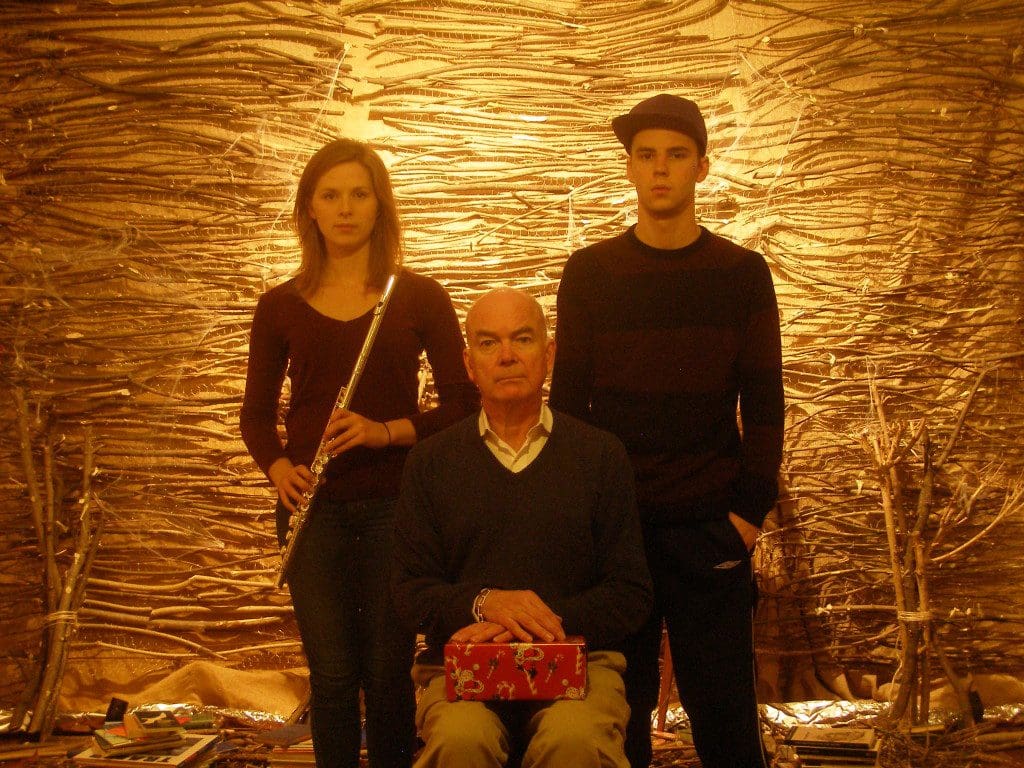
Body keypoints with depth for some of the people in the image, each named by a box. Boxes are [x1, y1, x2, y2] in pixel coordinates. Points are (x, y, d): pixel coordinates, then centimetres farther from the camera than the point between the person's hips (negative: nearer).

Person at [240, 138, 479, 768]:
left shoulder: (420, 297, 2)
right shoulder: (281, 306, 6)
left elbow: (463, 402, 1)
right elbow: (257, 412, 11)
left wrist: (388, 431, -15)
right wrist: (279, 468, -9)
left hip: (395, 503, -1)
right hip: (315, 507, 1)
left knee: (388, 671, 4)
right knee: (332, 672, 3)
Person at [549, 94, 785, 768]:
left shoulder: (743, 273, 4)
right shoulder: (589, 272, 5)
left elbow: (763, 402, 3)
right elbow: (568, 397, 5)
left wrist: (753, 509, -5)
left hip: (710, 528, 0)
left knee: (725, 712, 2)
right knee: (619, 708, 6)